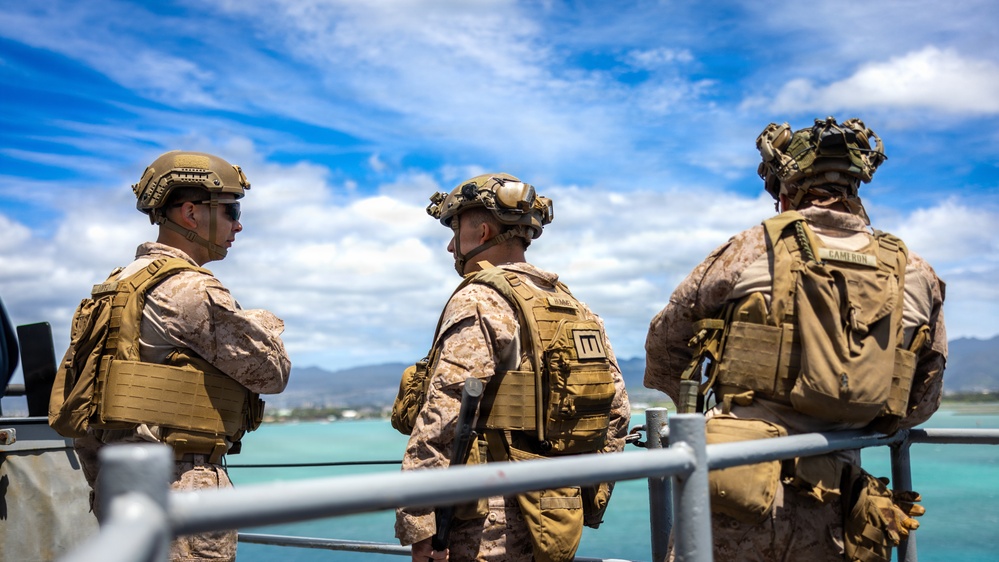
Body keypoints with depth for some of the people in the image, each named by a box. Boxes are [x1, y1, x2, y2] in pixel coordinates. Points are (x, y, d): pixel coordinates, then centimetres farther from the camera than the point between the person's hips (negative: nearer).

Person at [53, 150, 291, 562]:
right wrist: (266, 325, 11)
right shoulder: (191, 292, -16)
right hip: (179, 489, -9)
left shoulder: (116, 288, 13)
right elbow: (271, 373, -10)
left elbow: (77, 404, 16)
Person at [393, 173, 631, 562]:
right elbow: (617, 411, 14)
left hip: (491, 529, -8)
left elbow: (438, 423, -19)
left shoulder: (480, 302, -12)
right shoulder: (578, 310, 13)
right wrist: (588, 502, 19)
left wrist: (417, 523, -17)